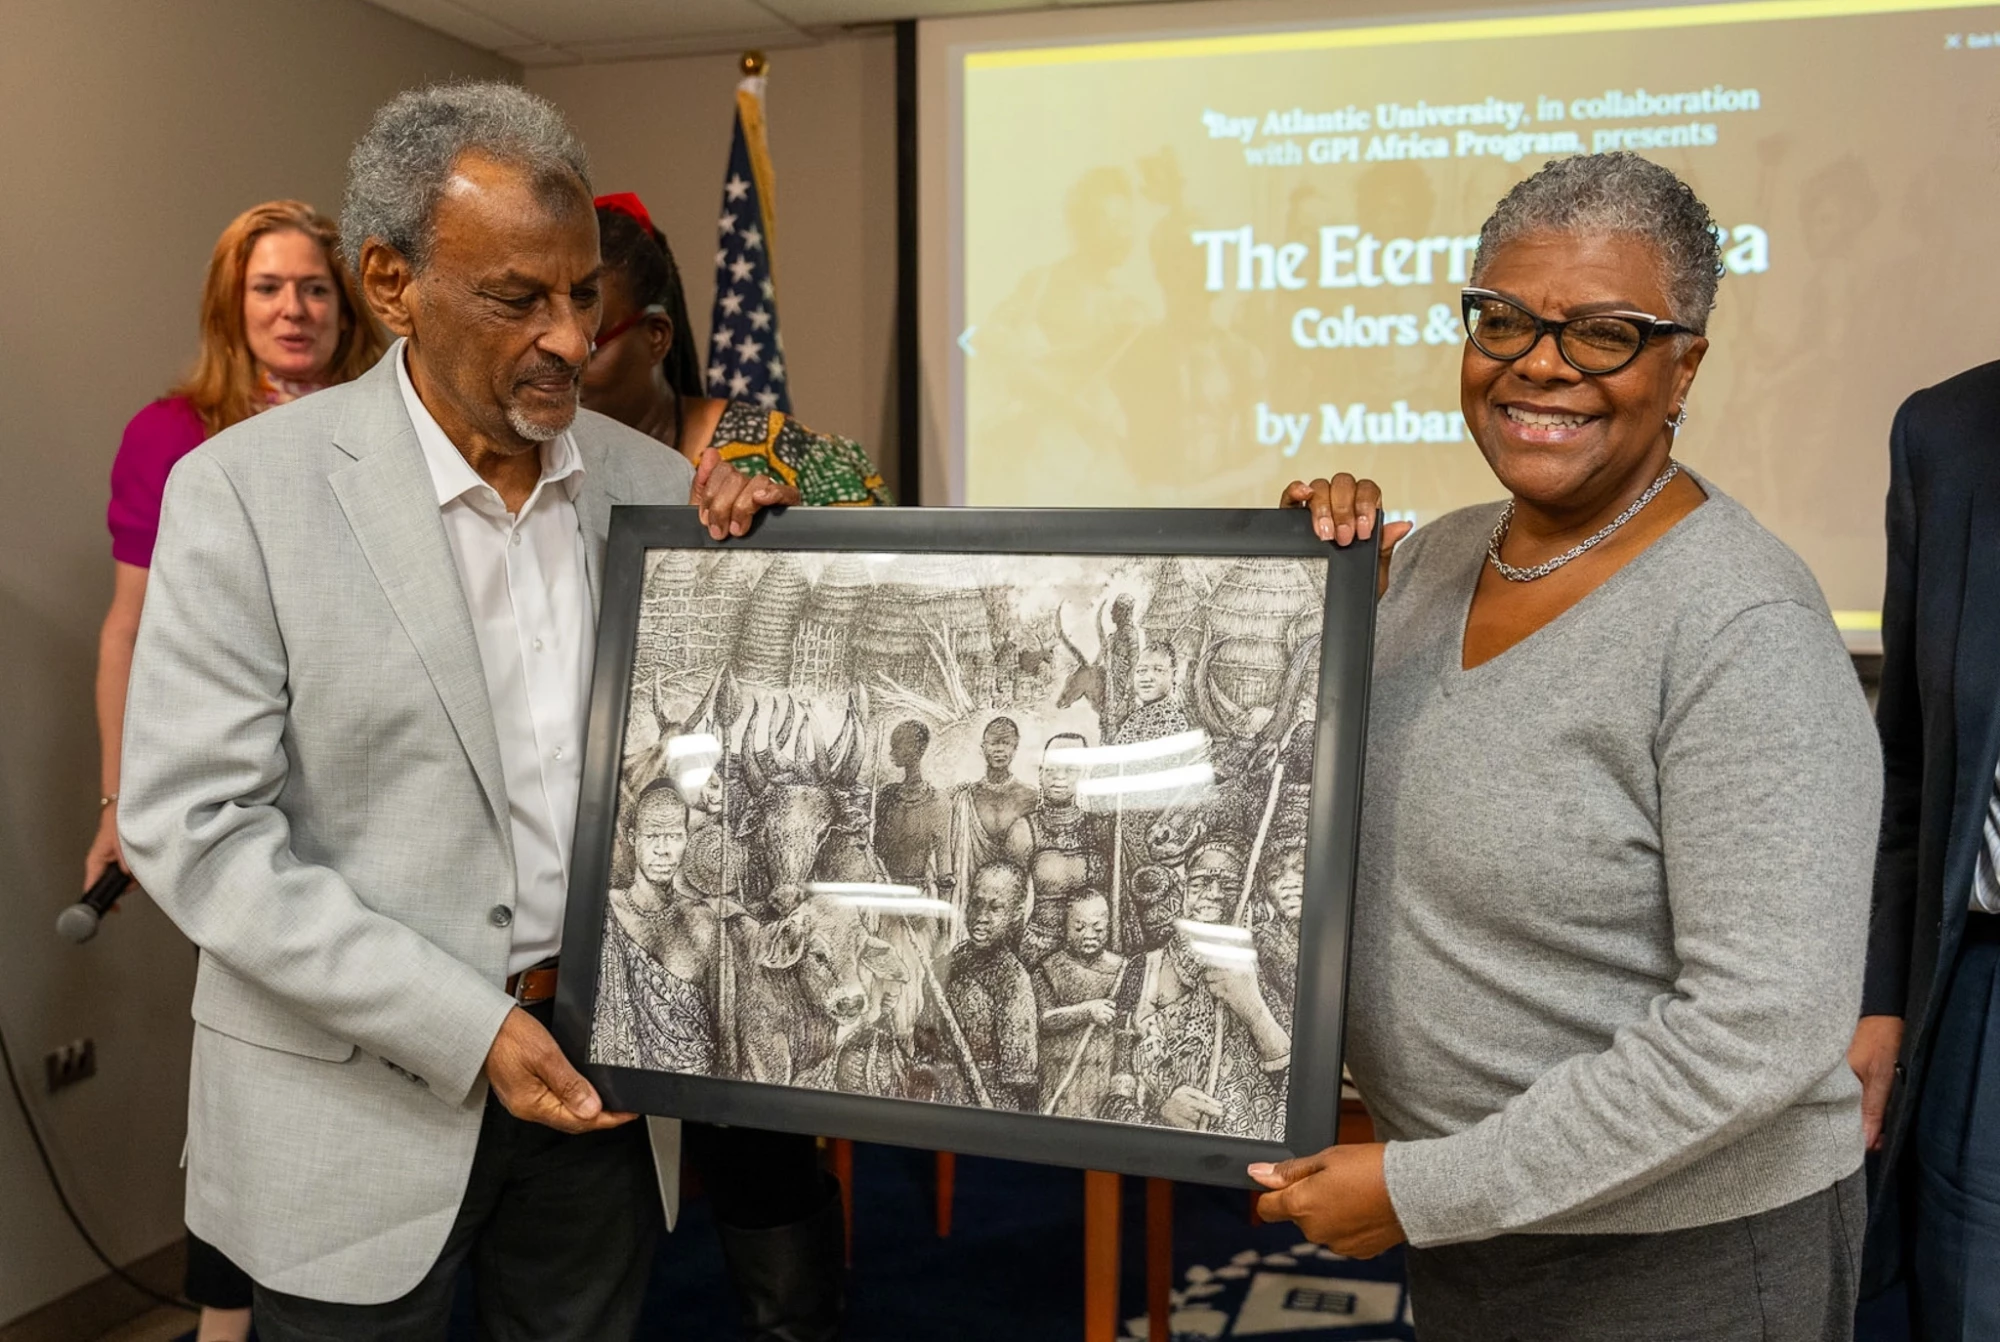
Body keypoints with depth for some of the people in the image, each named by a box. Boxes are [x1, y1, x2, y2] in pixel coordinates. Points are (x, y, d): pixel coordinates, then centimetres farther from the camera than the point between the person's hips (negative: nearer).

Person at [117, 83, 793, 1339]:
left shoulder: (657, 484, -1)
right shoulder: (247, 489, -12)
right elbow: (193, 827, -14)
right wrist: (465, 1026, -17)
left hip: (595, 1072, 4)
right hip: (364, 1093, -3)